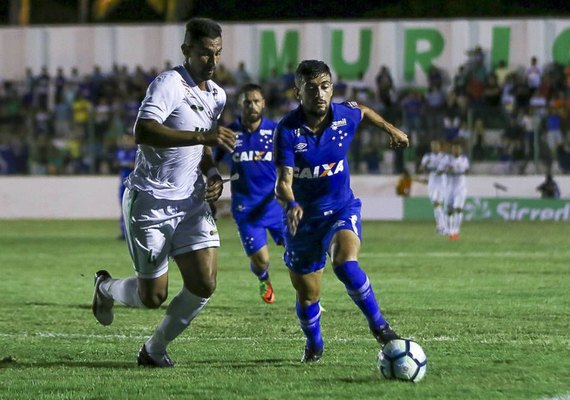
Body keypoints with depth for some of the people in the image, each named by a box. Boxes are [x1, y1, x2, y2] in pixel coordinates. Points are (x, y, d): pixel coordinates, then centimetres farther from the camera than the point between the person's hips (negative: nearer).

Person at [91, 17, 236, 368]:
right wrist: (202, 136, -40)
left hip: (191, 202, 7)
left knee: (205, 284, -9)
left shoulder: (217, 95, 10)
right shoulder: (169, 84, -17)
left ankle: (155, 350, 12)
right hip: (151, 203, -7)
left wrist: (213, 175, 6)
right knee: (153, 297, 1)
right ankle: (106, 288, 36)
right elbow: (143, 132, -34)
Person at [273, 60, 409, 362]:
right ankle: (313, 344, 39)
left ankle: (378, 325, -16)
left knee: (345, 262, -31)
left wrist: (390, 129, 30)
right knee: (307, 296, 9)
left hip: (342, 208, 0)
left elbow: (364, 111, 16)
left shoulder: (345, 115, -11)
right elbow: (283, 183, -27)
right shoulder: (287, 130, -20)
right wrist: (291, 205, -48)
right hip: (303, 217, 0)